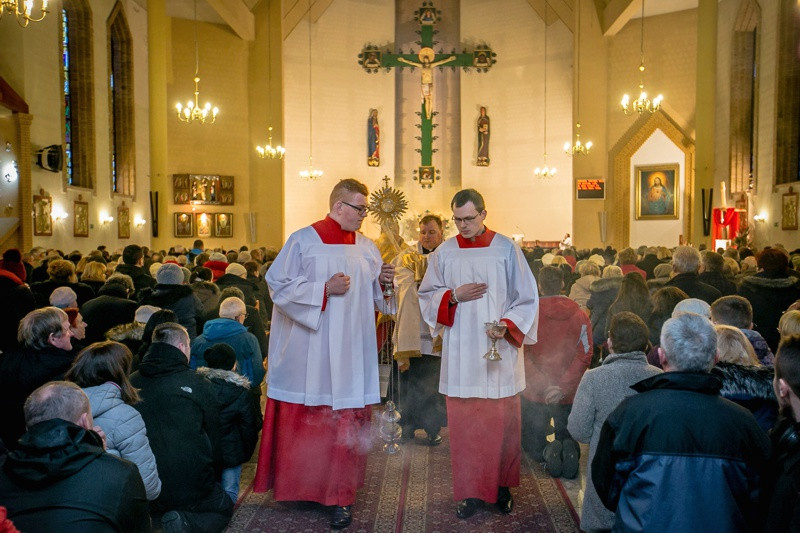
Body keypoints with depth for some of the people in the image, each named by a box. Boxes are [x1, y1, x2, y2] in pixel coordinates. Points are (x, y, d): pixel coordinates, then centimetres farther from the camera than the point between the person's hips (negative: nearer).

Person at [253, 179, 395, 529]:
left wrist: (384, 281, -8)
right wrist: (324, 288, -15)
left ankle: (340, 497, 15)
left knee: (346, 423, 3)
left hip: (350, 353, 3)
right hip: (308, 352, -2)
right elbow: (279, 287, -7)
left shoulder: (366, 248, 9)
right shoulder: (303, 241, -2)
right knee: (302, 420, 7)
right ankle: (297, 486, 28)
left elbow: (376, 296, 14)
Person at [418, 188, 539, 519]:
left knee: (502, 422, 8)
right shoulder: (444, 253, 4)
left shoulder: (506, 249, -2)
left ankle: (502, 486, 25)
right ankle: (469, 491, 18)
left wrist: (507, 324, -15)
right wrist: (454, 296, -9)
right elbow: (427, 294, 9)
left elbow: (527, 297, 0)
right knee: (463, 423, 5)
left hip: (499, 351, -1)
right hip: (460, 354, 2)